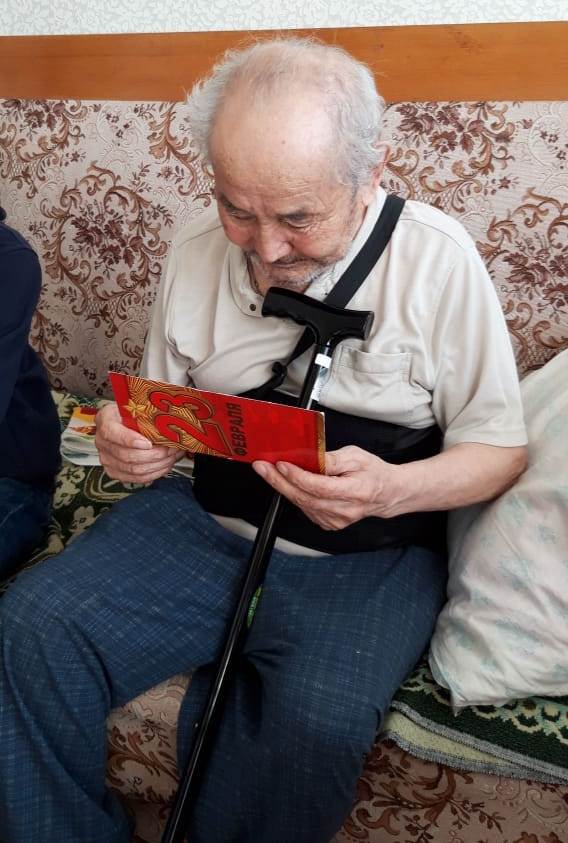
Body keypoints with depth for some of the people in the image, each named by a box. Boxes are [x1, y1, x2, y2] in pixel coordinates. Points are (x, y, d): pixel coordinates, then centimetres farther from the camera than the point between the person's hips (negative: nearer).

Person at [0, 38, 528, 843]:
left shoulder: (437, 259, -8)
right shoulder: (198, 248, 2)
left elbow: (500, 448, -3)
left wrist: (392, 490, -24)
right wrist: (132, 446, -13)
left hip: (369, 556, -2)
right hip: (201, 521, 3)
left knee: (312, 722, -30)